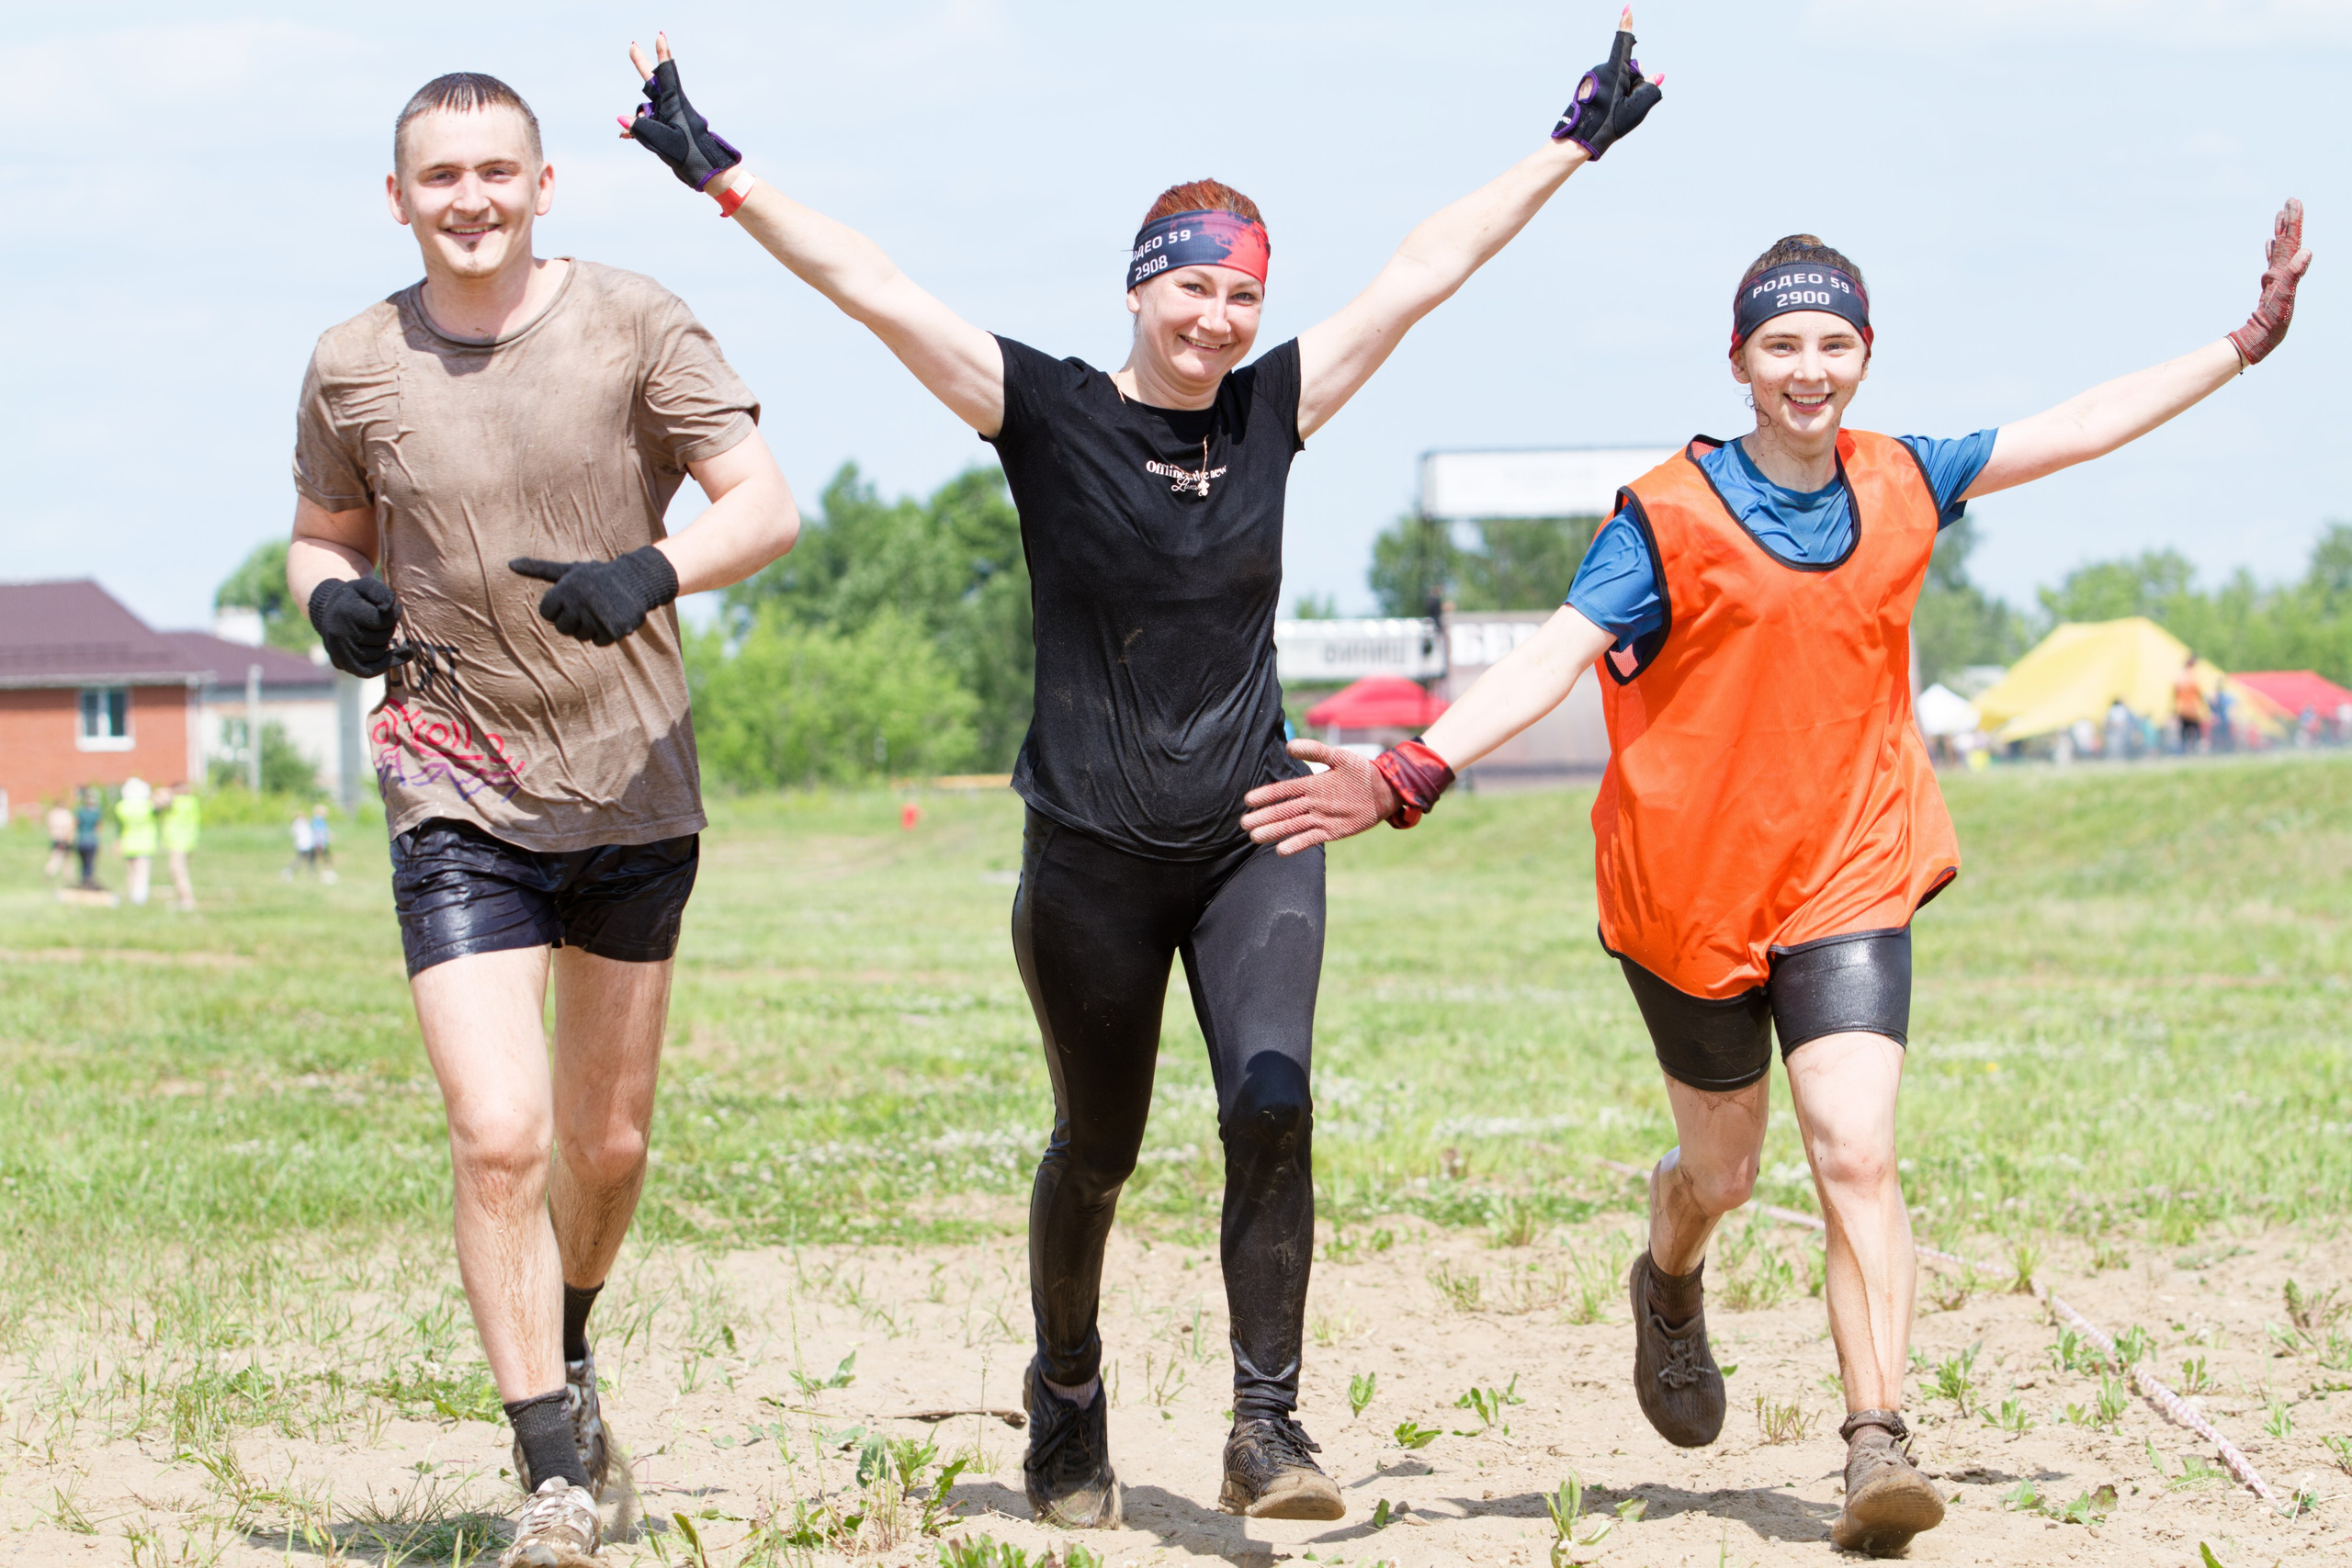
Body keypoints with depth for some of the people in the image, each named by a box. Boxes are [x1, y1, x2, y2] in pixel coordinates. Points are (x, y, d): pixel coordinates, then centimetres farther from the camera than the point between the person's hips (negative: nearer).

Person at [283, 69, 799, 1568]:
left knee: (608, 1138, 14)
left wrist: (651, 572, -30)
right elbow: (322, 535, 15)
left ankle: (570, 1352, 44)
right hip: (457, 797, -1)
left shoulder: (635, 324, -6)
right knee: (498, 1136, -15)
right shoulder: (354, 367, -1)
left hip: (635, 788, 1)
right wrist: (334, 597, -9)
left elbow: (767, 504, -10)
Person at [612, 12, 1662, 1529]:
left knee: (1272, 1105, -18)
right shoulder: (1047, 411, -6)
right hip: (1092, 851, -2)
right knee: (1097, 1150, 11)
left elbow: (1426, 270, 8)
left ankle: (1268, 1427, -13)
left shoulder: (1273, 410, 3)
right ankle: (1066, 1400, 35)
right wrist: (719, 172, -18)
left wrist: (1574, 145, 12)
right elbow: (873, 286, -12)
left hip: (1256, 837, 2)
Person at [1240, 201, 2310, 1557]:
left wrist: (2250, 343, 13)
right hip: (1691, 887, -2)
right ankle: (1672, 1291, 50)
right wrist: (1412, 773, -32)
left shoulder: (1899, 486, 3)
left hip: (1848, 882, 2)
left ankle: (1880, 1446, -19)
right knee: (1723, 1170, 14)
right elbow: (1557, 654, -19)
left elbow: (2082, 428, 12)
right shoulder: (1671, 518, -10)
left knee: (1858, 1155, -16)